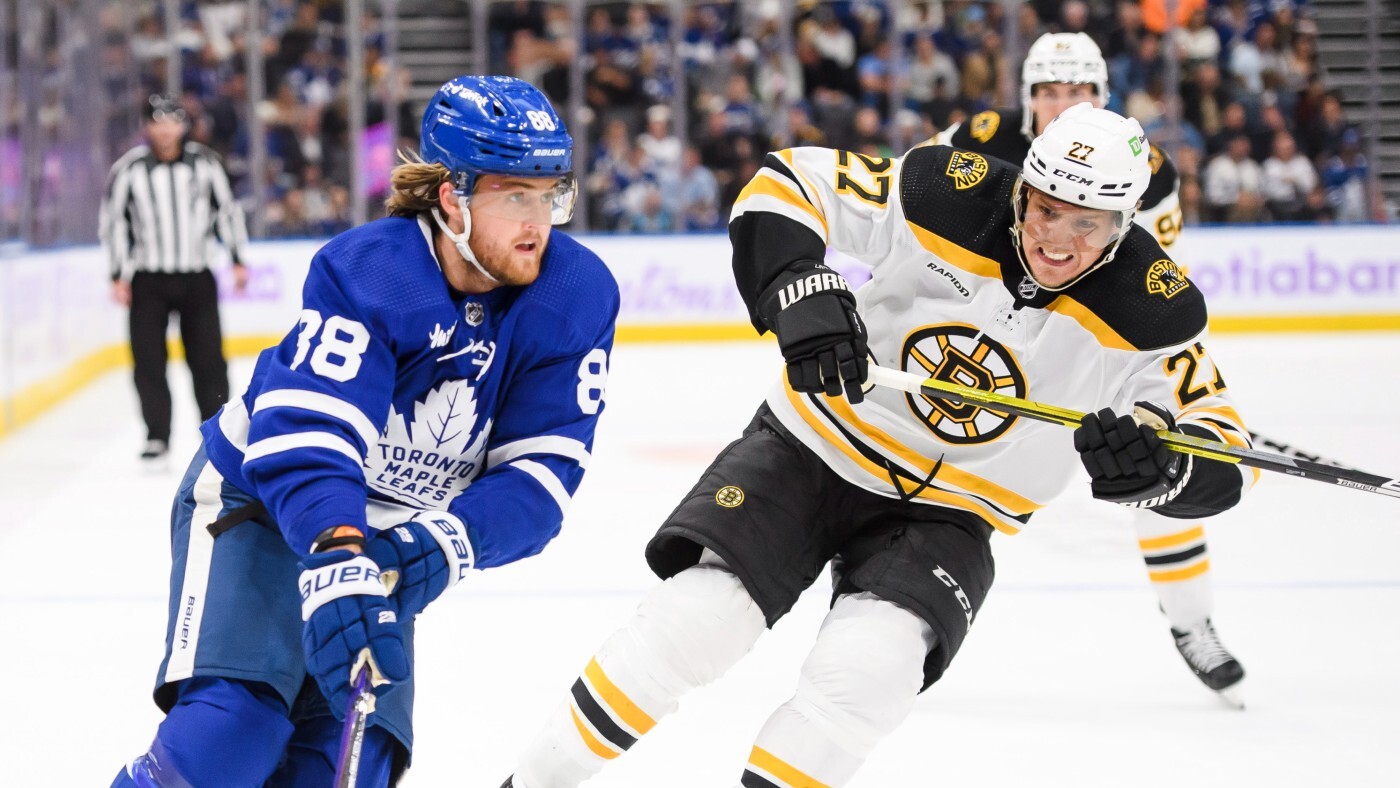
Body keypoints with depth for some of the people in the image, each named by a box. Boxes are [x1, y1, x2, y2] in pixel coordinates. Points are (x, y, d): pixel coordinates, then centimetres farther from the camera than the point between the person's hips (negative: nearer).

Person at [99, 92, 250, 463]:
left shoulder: (204, 163, 0)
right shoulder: (128, 169, -5)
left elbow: (227, 209, 9)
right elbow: (112, 221, -1)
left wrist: (238, 259, 6)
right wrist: (119, 275, -5)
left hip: (197, 279, 1)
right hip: (148, 280, -1)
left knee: (208, 358, 3)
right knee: (149, 360, -4)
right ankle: (157, 435, 4)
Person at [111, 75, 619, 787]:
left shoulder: (578, 296, -15)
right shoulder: (364, 273, -27)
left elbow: (541, 470, -18)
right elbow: (302, 437, -38)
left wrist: (447, 544, -36)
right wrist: (336, 563, -54)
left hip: (390, 539, 5)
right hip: (256, 500, -5)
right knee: (232, 730, -25)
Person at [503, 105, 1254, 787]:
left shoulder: (1150, 311, -18)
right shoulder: (949, 198, -19)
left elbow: (1222, 459, -16)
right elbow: (787, 183, -14)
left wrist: (1156, 465, -39)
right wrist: (799, 290, -32)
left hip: (945, 518, 0)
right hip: (814, 449, 0)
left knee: (867, 671, -26)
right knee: (689, 619, -16)